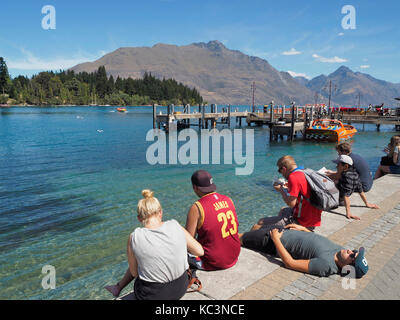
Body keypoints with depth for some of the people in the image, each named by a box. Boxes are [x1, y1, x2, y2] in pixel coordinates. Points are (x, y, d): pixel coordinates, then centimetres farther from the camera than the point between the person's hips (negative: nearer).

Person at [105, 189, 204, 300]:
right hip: (181, 288, 3)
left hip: (153, 295, -2)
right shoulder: (175, 226, -11)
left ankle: (119, 287, 48)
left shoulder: (135, 237, -15)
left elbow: (134, 273, -2)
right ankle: (118, 287, 45)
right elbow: (200, 251, -2)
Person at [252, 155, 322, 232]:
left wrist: (281, 190, -9)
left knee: (260, 223, -9)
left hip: (301, 222, -10)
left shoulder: (293, 177, -20)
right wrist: (288, 188, 14)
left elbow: (291, 203, -23)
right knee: (283, 210, 38)